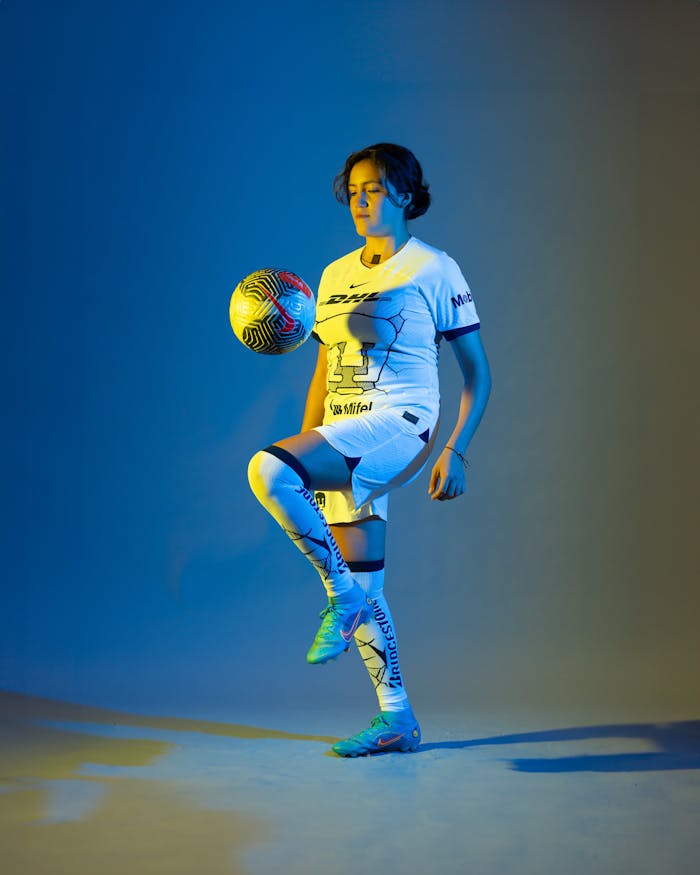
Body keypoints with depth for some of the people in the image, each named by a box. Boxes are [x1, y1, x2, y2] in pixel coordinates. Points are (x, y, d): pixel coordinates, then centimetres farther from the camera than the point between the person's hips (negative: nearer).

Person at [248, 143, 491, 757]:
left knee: (267, 470, -28)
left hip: (401, 424, -7)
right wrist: (306, 451, 14)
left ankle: (340, 593, -14)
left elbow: (477, 372, -1)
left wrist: (455, 451, -11)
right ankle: (397, 719, 17)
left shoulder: (434, 269, -1)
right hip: (344, 443, 7)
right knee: (363, 589, 6)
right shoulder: (336, 275, 15)